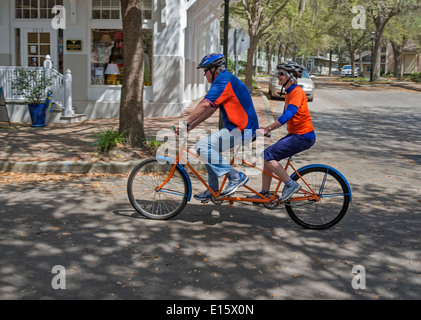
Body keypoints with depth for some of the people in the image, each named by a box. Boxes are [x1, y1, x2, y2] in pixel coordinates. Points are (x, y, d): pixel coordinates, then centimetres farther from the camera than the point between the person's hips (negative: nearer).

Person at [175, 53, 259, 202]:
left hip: (241, 131, -11)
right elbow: (211, 109, 19)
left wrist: (185, 123, -17)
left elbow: (204, 105, -21)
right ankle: (213, 190, 20)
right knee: (207, 148, 17)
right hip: (238, 127, 11)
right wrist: (192, 125, 13)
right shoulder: (226, 80, 19)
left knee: (202, 146, -15)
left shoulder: (223, 81, -14)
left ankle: (236, 177, -12)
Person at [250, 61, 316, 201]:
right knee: (266, 157, 6)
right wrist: (267, 128, 11)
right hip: (295, 134, 9)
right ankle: (264, 194, 13)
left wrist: (267, 129, -28)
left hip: (303, 137, -9)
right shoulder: (289, 93, 15)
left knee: (268, 155, -15)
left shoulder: (297, 92, -15)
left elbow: (288, 115, -27)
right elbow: (285, 116, 21)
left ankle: (291, 184, -6)